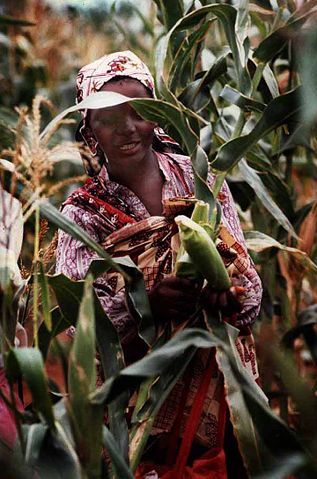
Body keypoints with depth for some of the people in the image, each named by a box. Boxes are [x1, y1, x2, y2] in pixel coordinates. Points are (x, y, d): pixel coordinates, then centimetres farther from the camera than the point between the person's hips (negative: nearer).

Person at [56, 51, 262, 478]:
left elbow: (250, 283, 1)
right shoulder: (83, 213, 0)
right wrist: (144, 301, -26)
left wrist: (229, 291, -20)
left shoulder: (198, 178, 2)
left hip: (218, 372, 1)